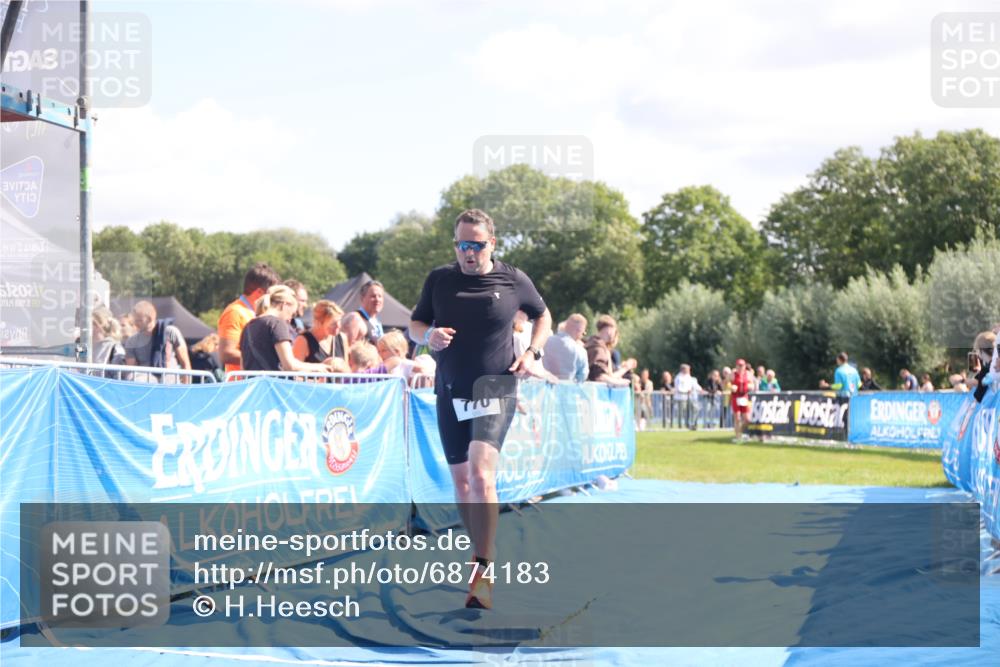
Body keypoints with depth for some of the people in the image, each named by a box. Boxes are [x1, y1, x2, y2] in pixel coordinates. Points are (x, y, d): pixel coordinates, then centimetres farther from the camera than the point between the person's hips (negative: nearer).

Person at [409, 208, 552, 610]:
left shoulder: (514, 281, -1)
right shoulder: (439, 280, 4)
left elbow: (542, 315, 16)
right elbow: (414, 325, 12)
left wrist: (533, 352, -1)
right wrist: (429, 335, -12)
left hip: (495, 392, -4)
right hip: (450, 394, 4)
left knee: (481, 475, -20)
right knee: (461, 480, 9)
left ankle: (482, 572, -22)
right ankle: (484, 552, 28)